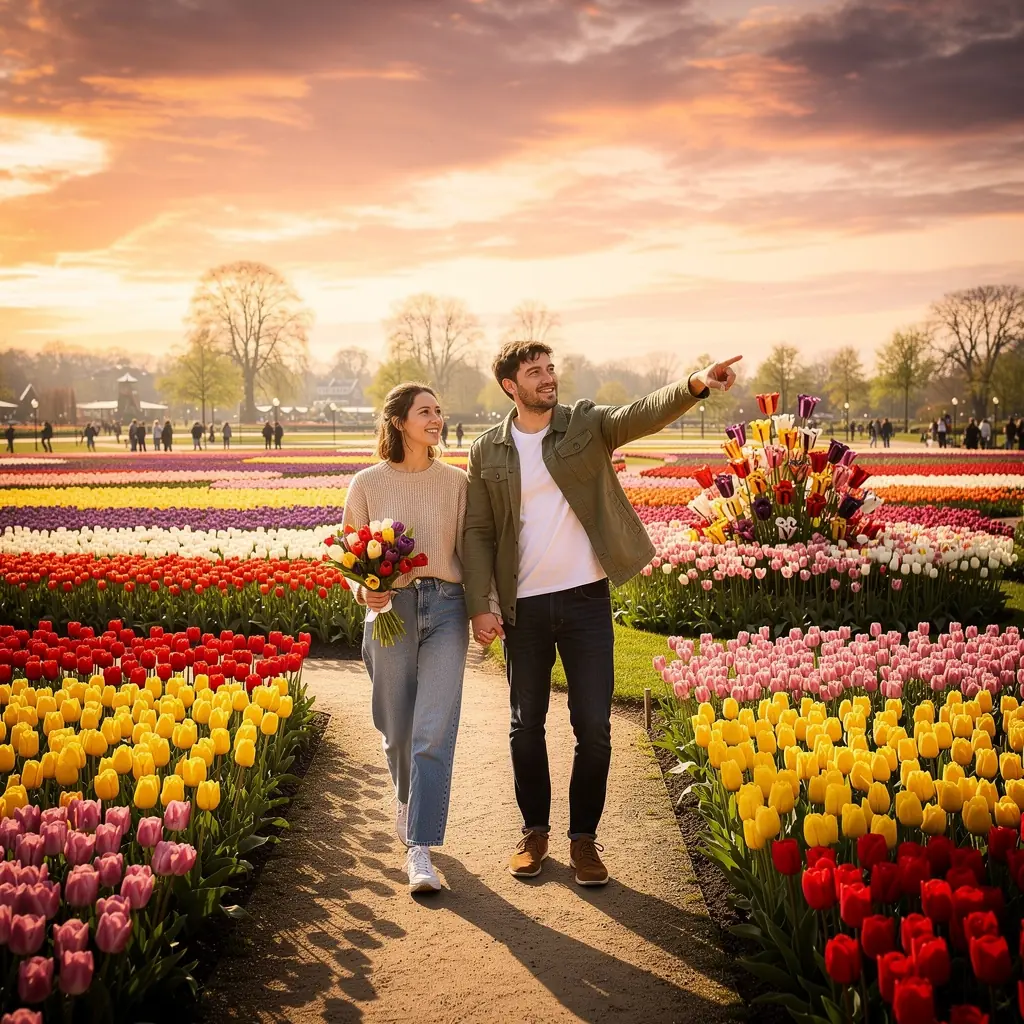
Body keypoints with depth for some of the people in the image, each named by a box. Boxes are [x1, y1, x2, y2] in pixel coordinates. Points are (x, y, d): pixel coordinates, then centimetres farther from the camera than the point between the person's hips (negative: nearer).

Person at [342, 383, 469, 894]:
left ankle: (420, 851, -7)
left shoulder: (456, 482, 5)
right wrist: (362, 589, -13)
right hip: (389, 609, 0)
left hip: (445, 607, 0)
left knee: (434, 731, -9)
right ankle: (407, 797, 44)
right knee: (397, 729, 11)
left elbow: (467, 551, 8)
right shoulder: (367, 484, 2)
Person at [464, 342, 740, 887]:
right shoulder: (487, 451, 2)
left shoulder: (587, 424, -1)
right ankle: (535, 830, 29)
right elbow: (478, 532, 4)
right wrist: (480, 606, -4)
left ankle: (584, 837, 17)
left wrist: (695, 385, -38)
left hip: (586, 598, -1)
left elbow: (643, 414, -19)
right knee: (526, 724, 12)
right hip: (524, 606, 1)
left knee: (594, 726, 1)